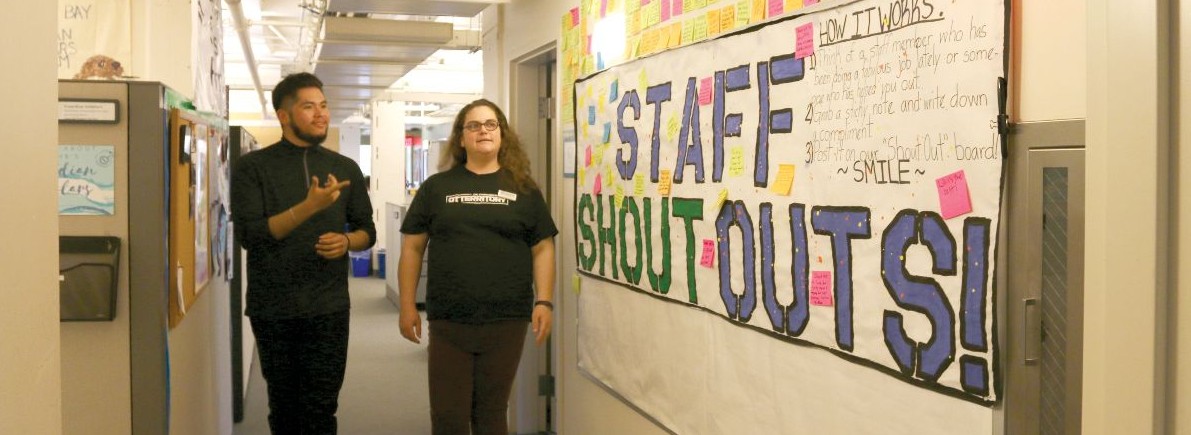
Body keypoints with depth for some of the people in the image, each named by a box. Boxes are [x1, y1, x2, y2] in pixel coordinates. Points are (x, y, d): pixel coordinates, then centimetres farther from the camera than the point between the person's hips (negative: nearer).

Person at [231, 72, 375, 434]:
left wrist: (346, 241, -10)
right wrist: (310, 206, -24)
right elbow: (249, 234, -14)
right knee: (284, 405, 13)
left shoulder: (346, 169, 7)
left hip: (329, 308, 1)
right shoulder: (252, 167, -3)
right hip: (273, 309, -1)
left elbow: (367, 231, 14)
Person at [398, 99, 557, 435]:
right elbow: (412, 247, 7)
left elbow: (542, 249, 6)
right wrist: (407, 305, 2)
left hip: (506, 321, 0)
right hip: (447, 321, 0)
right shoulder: (437, 187, 7)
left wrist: (544, 302, -4)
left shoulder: (523, 189, 7)